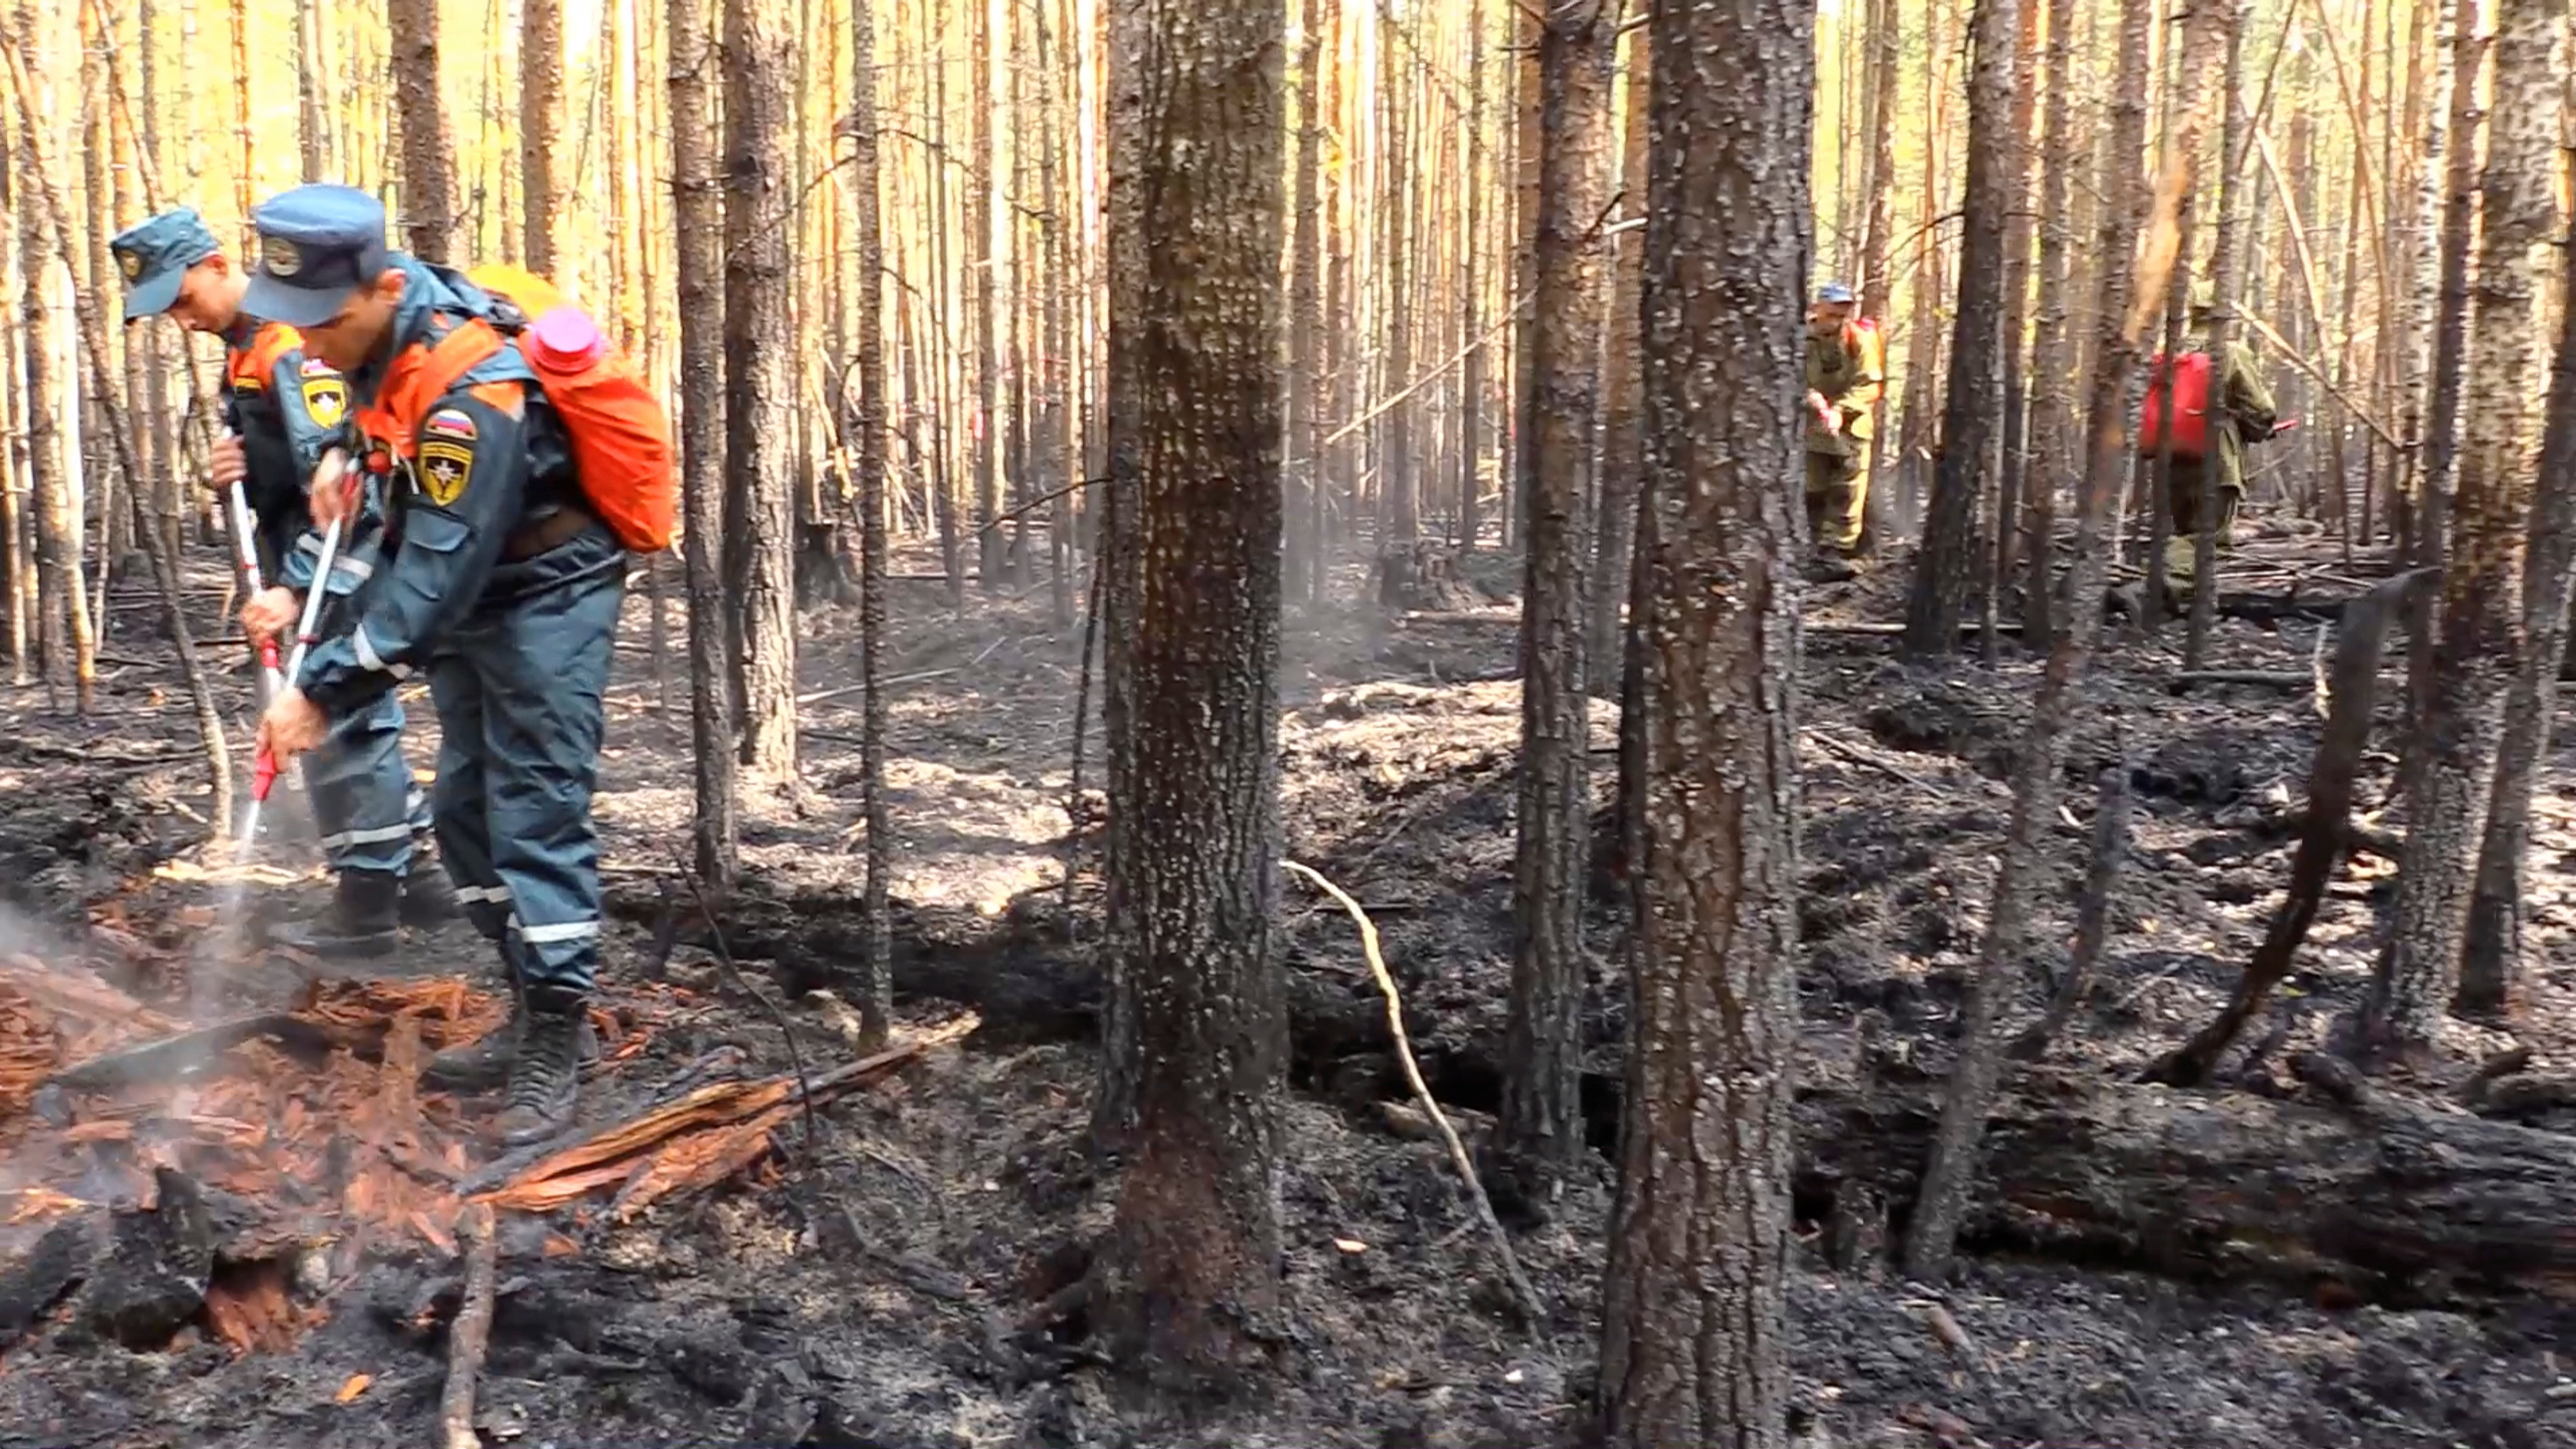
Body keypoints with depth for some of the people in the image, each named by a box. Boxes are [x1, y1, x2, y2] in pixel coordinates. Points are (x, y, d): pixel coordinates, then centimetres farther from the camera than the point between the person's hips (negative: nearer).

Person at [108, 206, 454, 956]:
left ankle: (369, 901, 1)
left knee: (338, 722, -6)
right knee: (359, 722, 15)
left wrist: (295, 589, -25)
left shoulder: (295, 340, -17)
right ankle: (417, 874, 24)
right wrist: (230, 474, -1)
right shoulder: (245, 347, 15)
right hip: (307, 563, 10)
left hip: (343, 562, -10)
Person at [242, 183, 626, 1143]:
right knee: (466, 810, 12)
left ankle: (554, 1051, -3)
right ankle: (533, 1011, 22)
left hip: (545, 596, -10)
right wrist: (352, 460, 7)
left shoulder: (469, 391, -31)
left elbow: (437, 577, -31)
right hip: (473, 595, 10)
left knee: (537, 817, -10)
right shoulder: (383, 327, -4)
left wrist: (324, 691, -28)